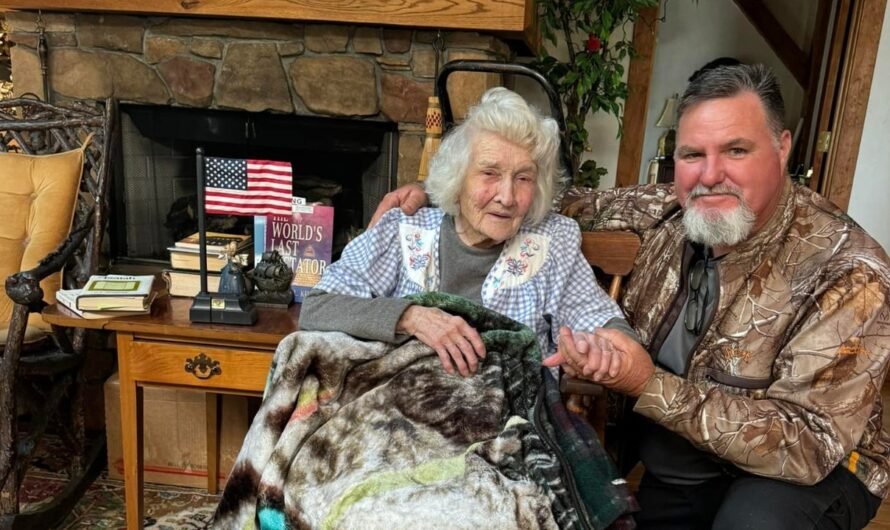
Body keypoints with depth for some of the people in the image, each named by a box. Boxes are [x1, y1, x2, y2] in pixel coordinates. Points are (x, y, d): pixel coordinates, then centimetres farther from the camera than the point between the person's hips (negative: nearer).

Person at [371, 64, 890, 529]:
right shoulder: (676, 211, -9)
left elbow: (808, 445, -26)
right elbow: (586, 202, 6)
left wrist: (649, 384, -35)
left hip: (811, 468, -3)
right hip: (672, 456, 4)